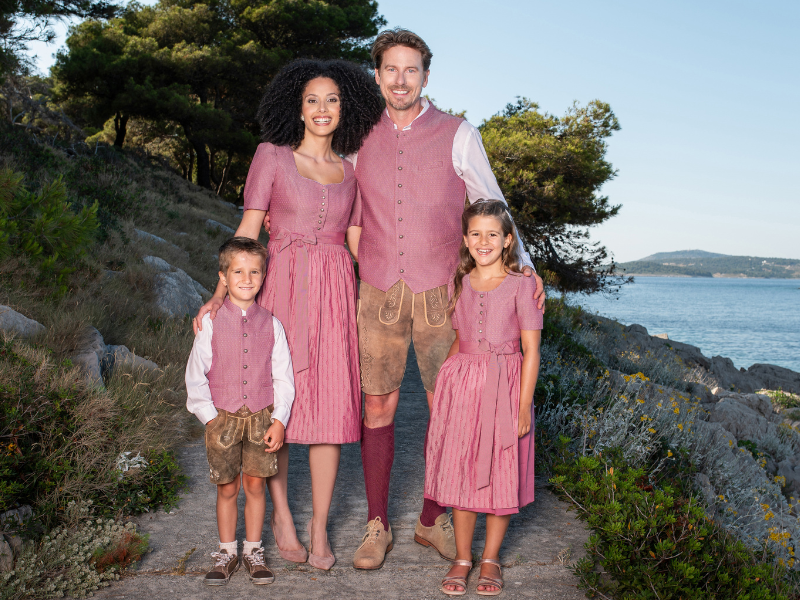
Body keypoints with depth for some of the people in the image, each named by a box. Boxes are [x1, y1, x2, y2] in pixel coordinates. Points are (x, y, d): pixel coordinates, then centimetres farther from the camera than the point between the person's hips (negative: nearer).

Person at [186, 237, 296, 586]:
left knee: (255, 483, 5)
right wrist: (210, 417, -6)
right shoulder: (211, 323, -2)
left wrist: (279, 419, -4)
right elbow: (195, 376, 1)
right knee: (227, 488, 7)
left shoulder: (271, 324, 1)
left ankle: (253, 551, 21)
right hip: (222, 415, 0)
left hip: (261, 416, 1)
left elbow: (283, 377, 3)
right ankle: (226, 553, 23)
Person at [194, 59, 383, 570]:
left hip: (335, 294, 2)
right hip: (282, 288, -2)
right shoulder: (272, 155, 2)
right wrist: (222, 293, -10)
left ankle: (319, 530, 12)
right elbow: (248, 231, -2)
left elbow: (355, 243, 14)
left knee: (330, 407, 0)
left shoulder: (351, 172, 13)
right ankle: (281, 513, 26)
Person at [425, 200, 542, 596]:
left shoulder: (521, 285, -5)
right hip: (462, 385, 3)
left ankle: (490, 559, 21)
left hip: (504, 388, -3)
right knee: (460, 472, 6)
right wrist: (441, 383, 12)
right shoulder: (460, 284, 7)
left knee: (501, 474, 5)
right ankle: (462, 557, 21)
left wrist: (524, 405, -10)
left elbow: (531, 350, -6)